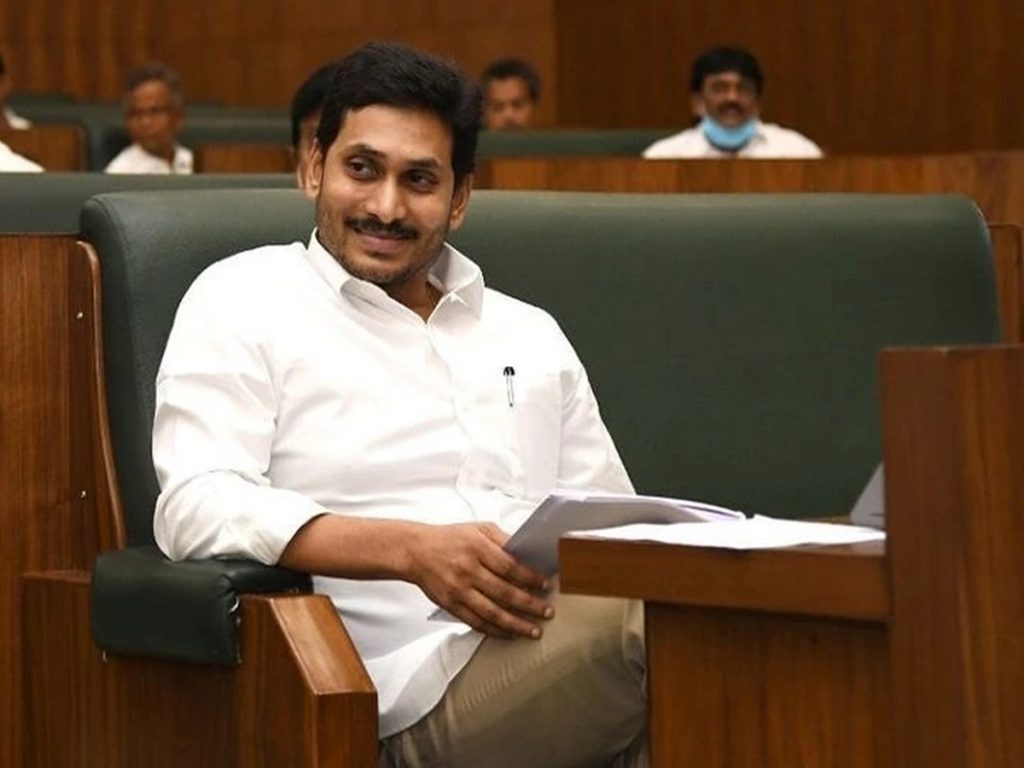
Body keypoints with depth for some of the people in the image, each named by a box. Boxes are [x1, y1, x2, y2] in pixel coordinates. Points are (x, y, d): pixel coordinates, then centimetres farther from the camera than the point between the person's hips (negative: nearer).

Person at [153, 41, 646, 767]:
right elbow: (197, 508, -4)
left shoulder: (531, 334, 27)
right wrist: (412, 550, -18)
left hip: (581, 645, 6)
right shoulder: (244, 300, 11)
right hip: (426, 683, -5)